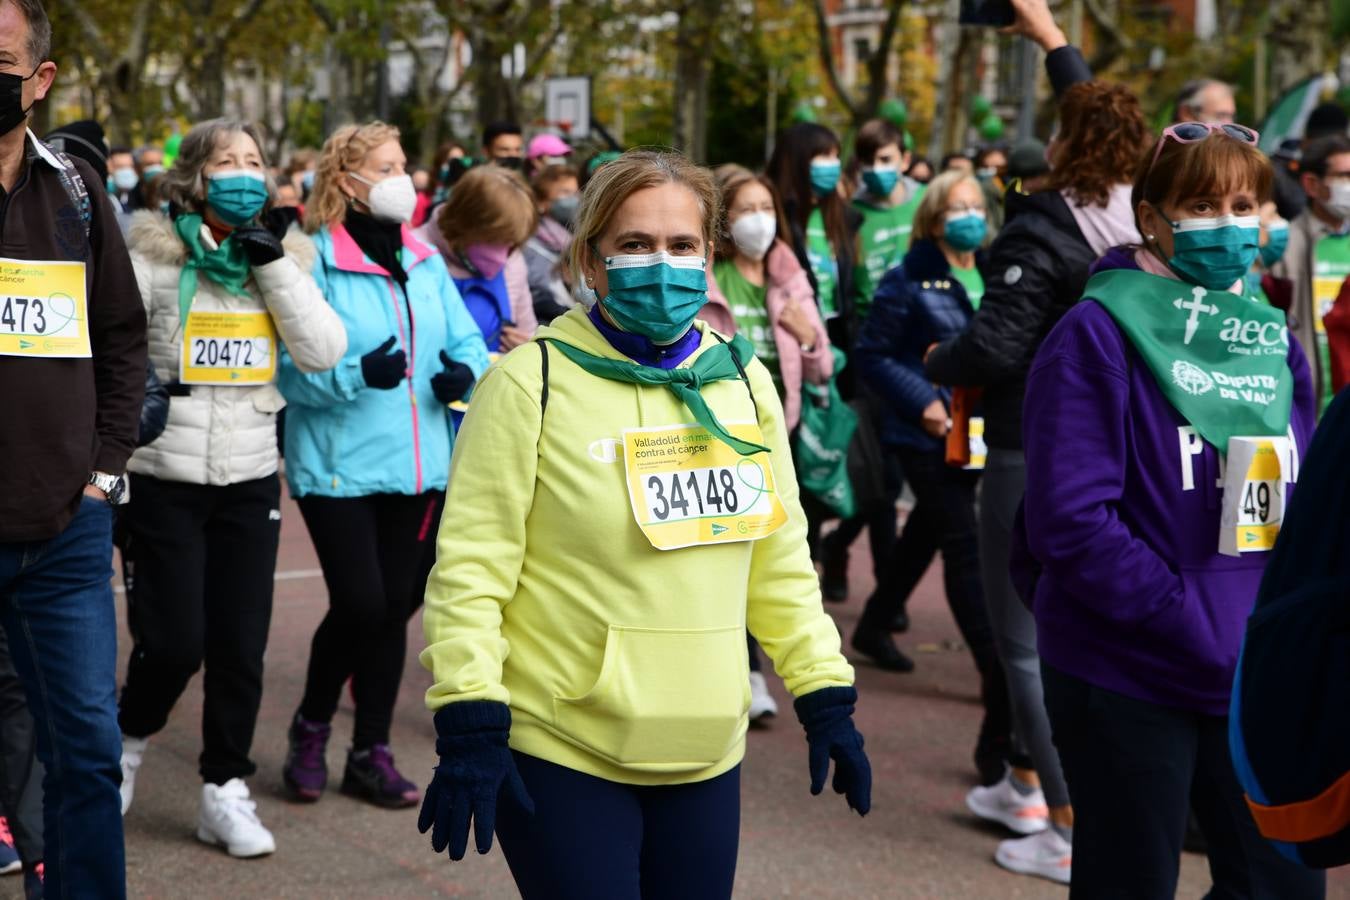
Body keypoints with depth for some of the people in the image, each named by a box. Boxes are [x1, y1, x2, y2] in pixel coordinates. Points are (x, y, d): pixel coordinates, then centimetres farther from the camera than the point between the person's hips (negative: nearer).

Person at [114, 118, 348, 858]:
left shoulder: (282, 255, 7)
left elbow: (324, 352, -5)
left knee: (241, 644, 4)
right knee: (174, 640, -3)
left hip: (250, 477, 3)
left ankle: (225, 791, 17)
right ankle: (127, 738, 28)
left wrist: (274, 262, -10)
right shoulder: (154, 255, -5)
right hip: (166, 477, -3)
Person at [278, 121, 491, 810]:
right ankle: (311, 728, 17)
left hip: (420, 464, 6)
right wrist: (358, 372, -27)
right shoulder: (315, 261, -9)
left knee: (395, 605, 8)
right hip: (339, 465, -6)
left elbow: (466, 340, 14)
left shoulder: (425, 262, 10)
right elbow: (290, 368, -13)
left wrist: (466, 372, -8)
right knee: (360, 604, -10)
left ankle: (372, 752, 20)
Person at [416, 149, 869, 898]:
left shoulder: (744, 381, 8)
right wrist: (469, 728, -16)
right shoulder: (532, 382, -9)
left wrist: (826, 699, 11)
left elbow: (781, 561, 14)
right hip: (558, 754, -5)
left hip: (707, 754, 5)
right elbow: (469, 570, -10)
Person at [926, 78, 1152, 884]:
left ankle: (1075, 832, 0)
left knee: (1028, 644, 1)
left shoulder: (1043, 230, -19)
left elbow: (995, 348, -25)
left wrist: (939, 361, -4)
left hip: (1037, 455, -8)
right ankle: (1027, 785, 37)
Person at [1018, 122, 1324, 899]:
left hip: (1257, 681, 6)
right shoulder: (1099, 335, -11)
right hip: (1126, 677, -6)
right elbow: (1071, 519, -19)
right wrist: (1195, 626, -20)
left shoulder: (1276, 342, 8)